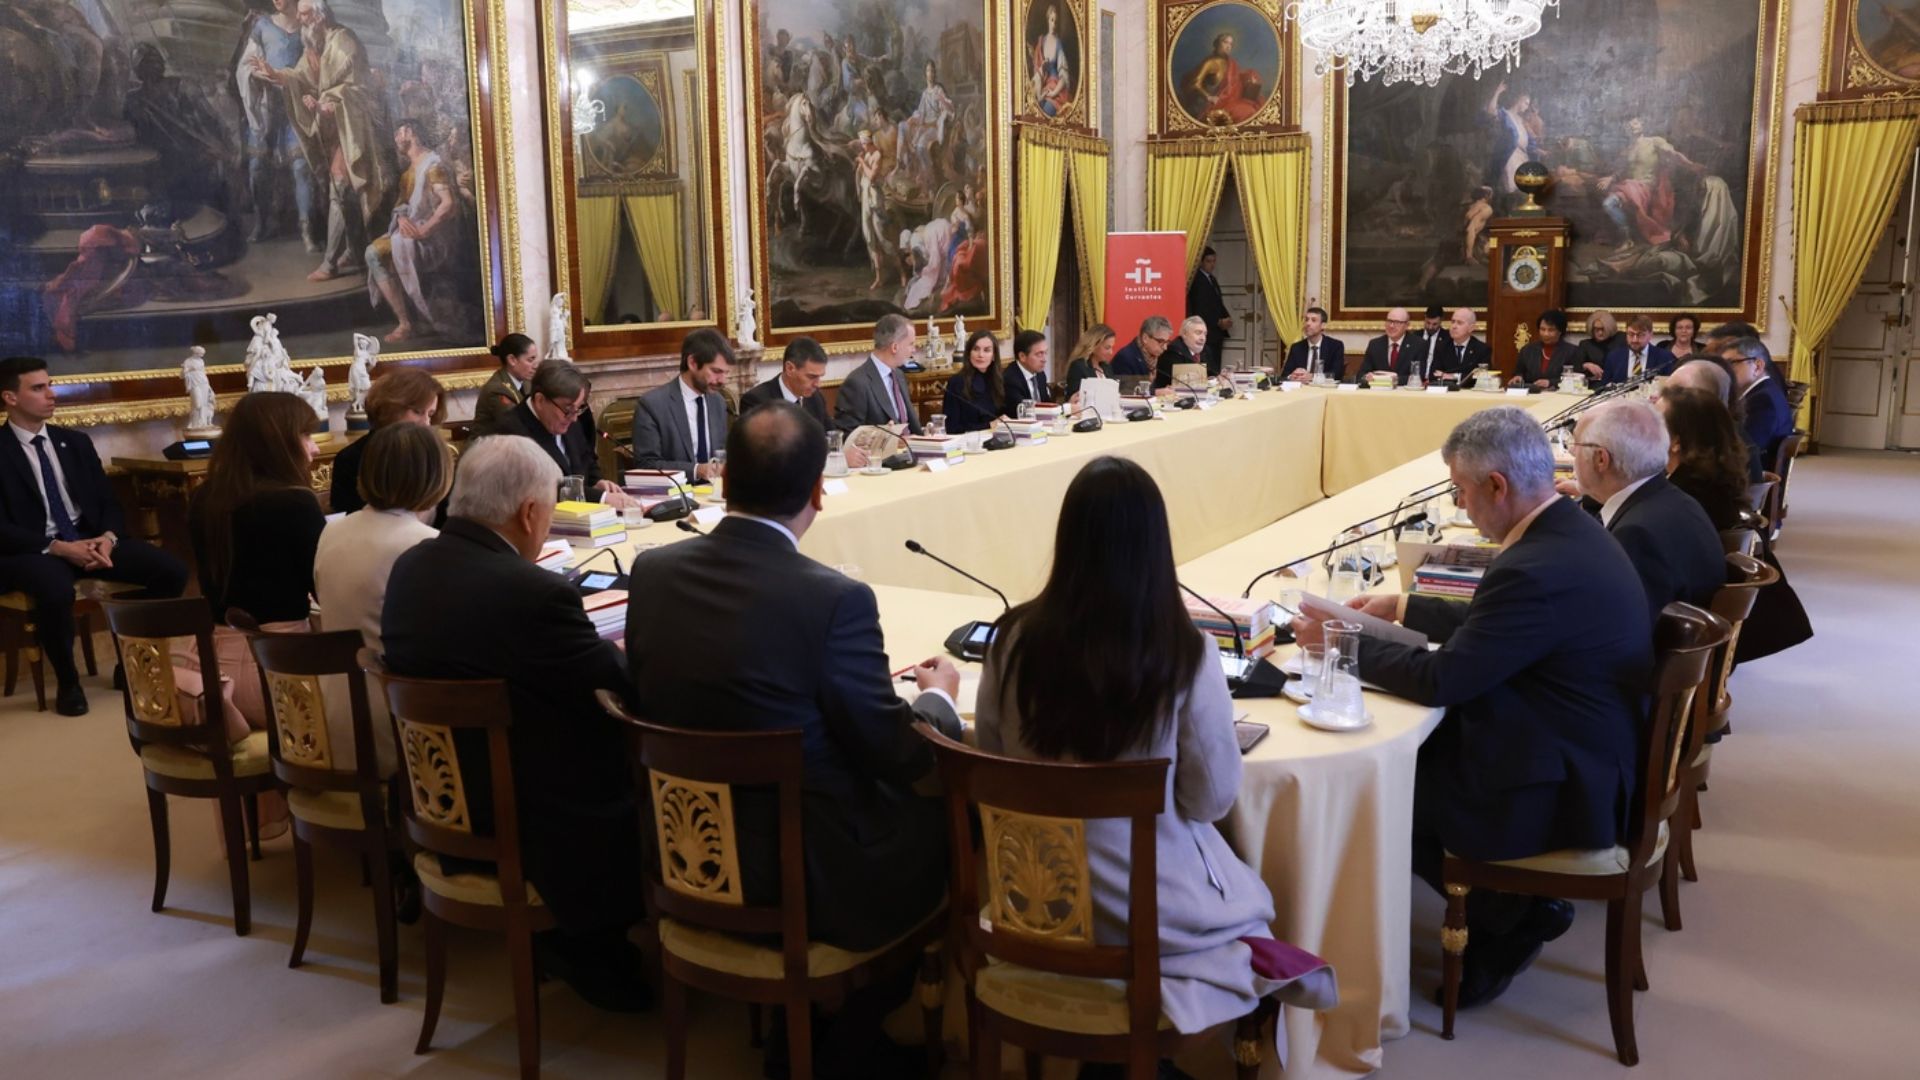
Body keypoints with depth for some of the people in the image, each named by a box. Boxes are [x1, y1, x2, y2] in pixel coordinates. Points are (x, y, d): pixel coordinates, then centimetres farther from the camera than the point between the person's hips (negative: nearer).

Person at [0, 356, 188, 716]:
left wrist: (108, 537, -10)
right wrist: (58, 547, -22)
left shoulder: (76, 441, 13)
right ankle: (67, 682, -13)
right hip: (34, 551, -5)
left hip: (89, 540, 5)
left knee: (172, 571, -17)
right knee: (56, 591, -40)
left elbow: (109, 502, 12)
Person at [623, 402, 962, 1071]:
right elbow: (901, 756, -14)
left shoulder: (651, 570, -6)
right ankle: (852, 1042, 29)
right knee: (942, 816, 19)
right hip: (807, 870, -6)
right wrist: (939, 699, 9)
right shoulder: (834, 599, -24)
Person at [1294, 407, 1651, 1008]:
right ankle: (1515, 911, 17)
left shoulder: (1537, 571, -28)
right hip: (1590, 760, 9)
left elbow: (1439, 680, -23)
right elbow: (1487, 625, 17)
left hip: (1562, 791, -9)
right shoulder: (1571, 531, 3)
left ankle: (1513, 920, 14)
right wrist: (1402, 609, 16)